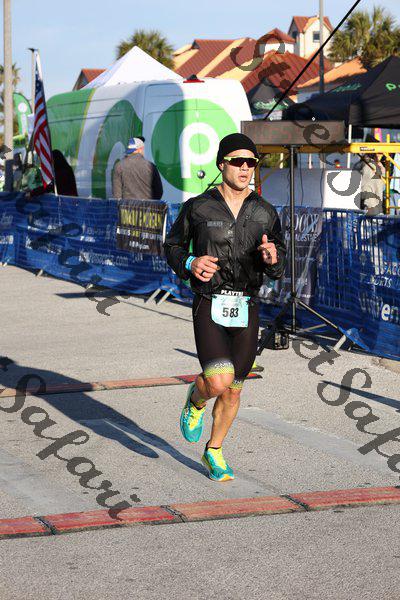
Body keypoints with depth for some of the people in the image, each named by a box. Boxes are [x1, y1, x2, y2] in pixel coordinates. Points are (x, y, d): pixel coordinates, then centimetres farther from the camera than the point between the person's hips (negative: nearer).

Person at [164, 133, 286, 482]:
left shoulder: (265, 213, 3)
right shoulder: (198, 207, -4)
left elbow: (279, 269, 5)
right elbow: (173, 246, 9)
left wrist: (272, 258, -19)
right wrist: (190, 264, -13)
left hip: (246, 310, 3)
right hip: (209, 307, -3)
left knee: (233, 389, 10)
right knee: (218, 383, -20)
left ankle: (214, 453, 32)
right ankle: (197, 400, 18)